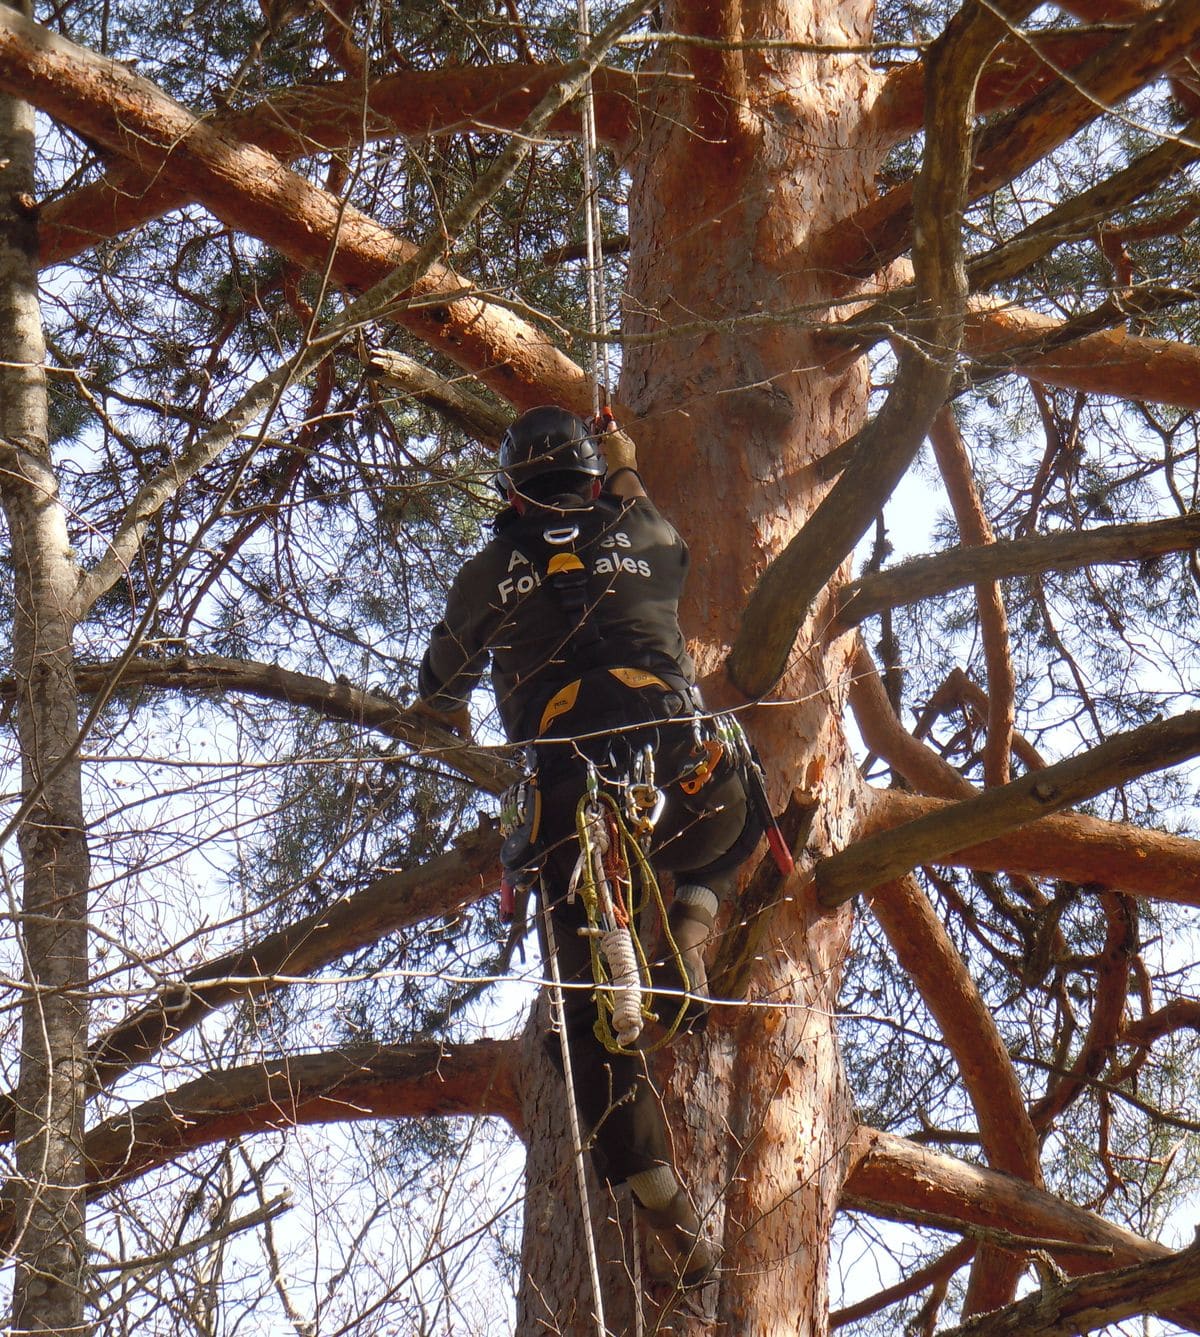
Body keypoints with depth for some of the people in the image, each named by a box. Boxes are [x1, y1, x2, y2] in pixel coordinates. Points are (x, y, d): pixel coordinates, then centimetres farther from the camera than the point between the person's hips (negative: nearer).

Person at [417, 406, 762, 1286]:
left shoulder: (490, 575, 13)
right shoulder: (647, 541, 14)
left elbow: (443, 681, 31)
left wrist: (446, 715, 54)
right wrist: (629, 481, 56)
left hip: (570, 808, -1)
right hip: (686, 784, 1)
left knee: (590, 1013, 6)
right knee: (738, 826, 37)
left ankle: (668, 1210, -8)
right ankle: (688, 929, 6)